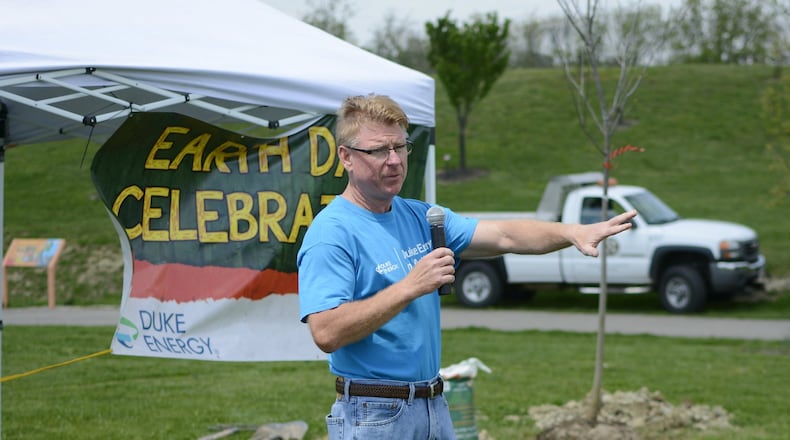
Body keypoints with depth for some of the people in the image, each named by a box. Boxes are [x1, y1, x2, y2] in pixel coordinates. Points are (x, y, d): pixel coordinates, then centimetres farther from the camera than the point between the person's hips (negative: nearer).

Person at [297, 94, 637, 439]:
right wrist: (411, 287, -27)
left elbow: (504, 236, 6)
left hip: (435, 409, 8)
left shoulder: (419, 217, 11)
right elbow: (326, 333, -25)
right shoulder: (331, 233, -14)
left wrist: (571, 233, -11)